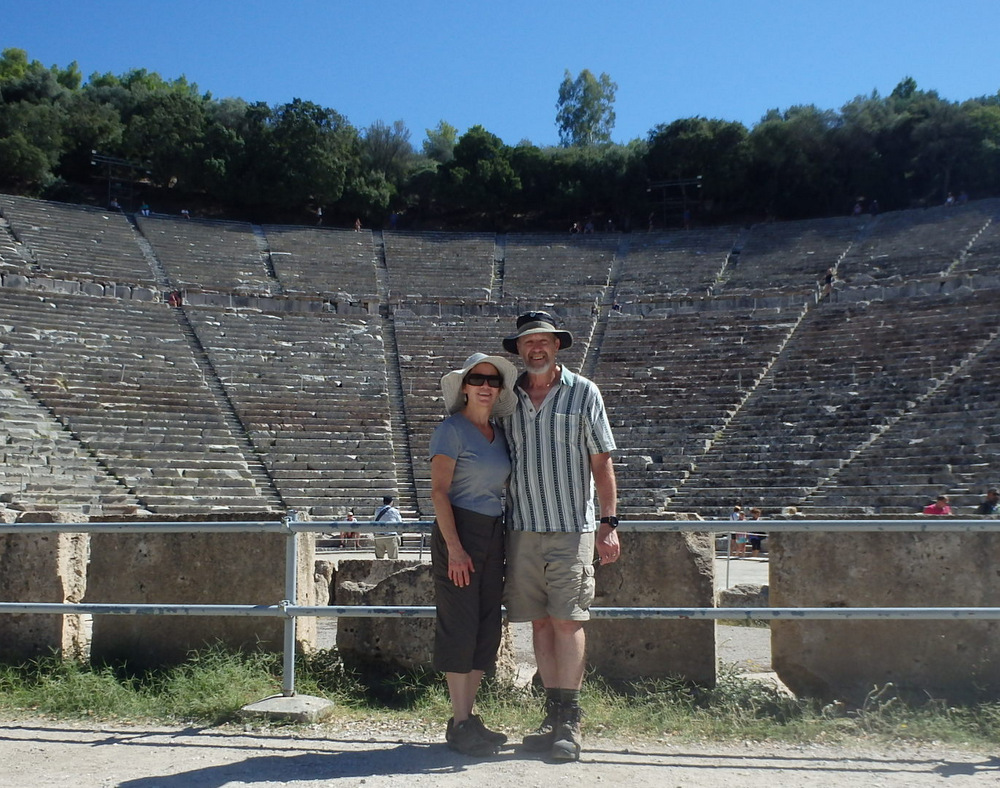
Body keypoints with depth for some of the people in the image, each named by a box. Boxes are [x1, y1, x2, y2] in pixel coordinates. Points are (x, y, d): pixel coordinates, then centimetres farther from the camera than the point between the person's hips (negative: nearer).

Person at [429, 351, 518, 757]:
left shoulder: (499, 433, 13)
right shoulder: (452, 430, -6)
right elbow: (439, 490, -11)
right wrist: (454, 548, -18)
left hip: (494, 535, 7)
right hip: (459, 530, -7)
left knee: (487, 627, 9)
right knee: (460, 625, -4)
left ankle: (469, 717, 20)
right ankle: (460, 724, 5)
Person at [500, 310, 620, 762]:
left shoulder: (582, 393, 3)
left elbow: (602, 462, 2)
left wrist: (608, 523, -5)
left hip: (571, 528, -3)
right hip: (523, 528, 3)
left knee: (567, 621, -7)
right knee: (540, 622, 6)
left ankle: (569, 722, 0)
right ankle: (553, 714, 15)